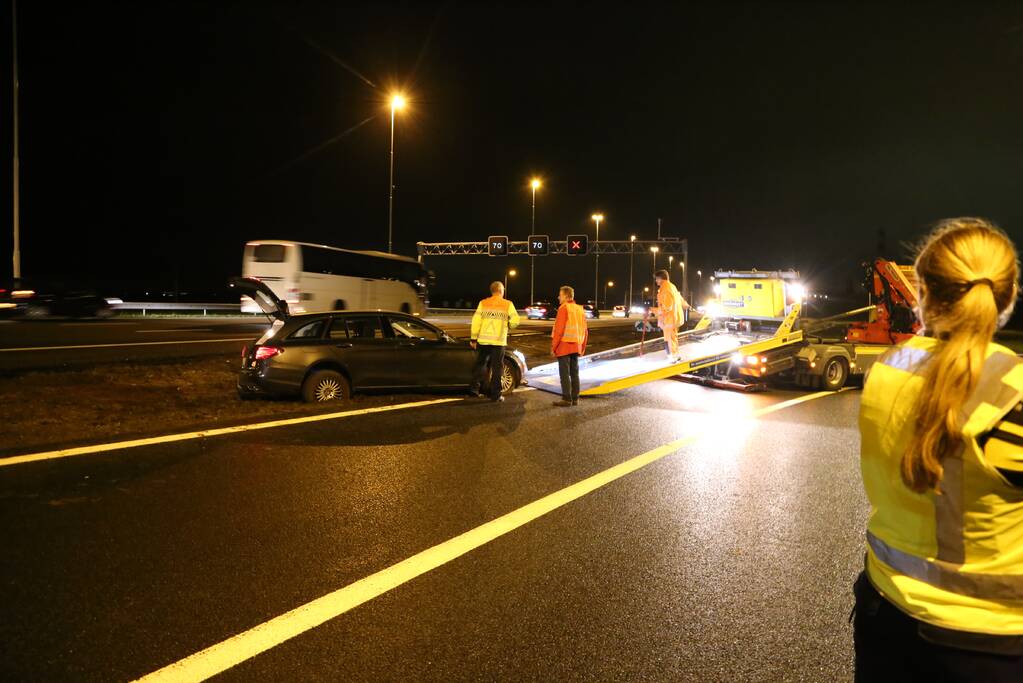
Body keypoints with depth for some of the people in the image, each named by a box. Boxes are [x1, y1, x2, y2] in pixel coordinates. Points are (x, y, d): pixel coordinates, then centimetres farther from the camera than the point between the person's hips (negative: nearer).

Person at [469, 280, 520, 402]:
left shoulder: (483, 303, 3)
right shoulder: (508, 304, -1)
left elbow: (476, 321, -2)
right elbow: (515, 321, -7)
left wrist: (474, 338, 3)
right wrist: (508, 326, 14)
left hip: (483, 340, 2)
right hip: (499, 341, -2)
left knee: (480, 363, 19)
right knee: (497, 368, 5)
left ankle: (475, 386, 8)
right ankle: (495, 395, 6)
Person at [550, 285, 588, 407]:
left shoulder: (564, 308, -10)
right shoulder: (580, 309, 13)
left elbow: (559, 330, -16)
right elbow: (585, 331, 14)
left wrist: (553, 347, -12)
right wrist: (582, 347, 20)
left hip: (564, 346, -7)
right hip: (576, 346, 8)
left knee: (564, 373, -4)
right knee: (574, 373, 11)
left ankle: (567, 399, -4)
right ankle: (575, 398, 15)